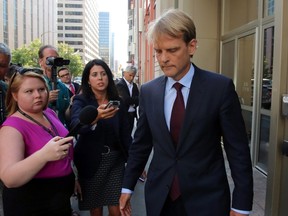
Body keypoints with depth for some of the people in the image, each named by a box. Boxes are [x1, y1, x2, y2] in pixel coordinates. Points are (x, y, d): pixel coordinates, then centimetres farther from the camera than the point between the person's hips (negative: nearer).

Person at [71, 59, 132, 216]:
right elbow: (76, 125, -27)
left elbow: (125, 133, 6)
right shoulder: (81, 101, -6)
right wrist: (95, 116, -47)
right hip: (91, 162, -2)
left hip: (116, 161, 2)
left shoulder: (118, 102, 3)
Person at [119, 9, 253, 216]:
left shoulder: (221, 87, -11)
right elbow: (141, 144, 6)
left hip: (207, 199, -2)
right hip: (159, 198, 3)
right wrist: (127, 186, 10)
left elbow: (238, 149, -8)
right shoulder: (148, 91, -2)